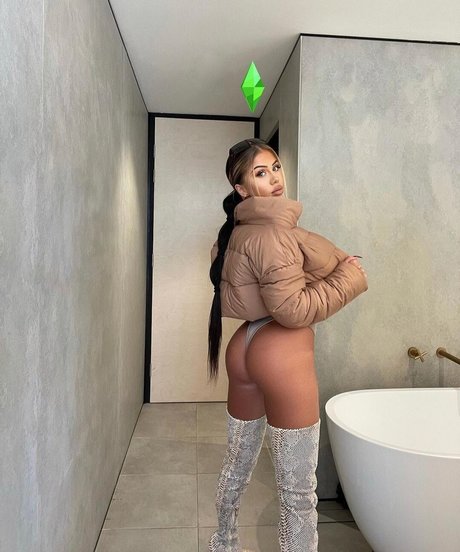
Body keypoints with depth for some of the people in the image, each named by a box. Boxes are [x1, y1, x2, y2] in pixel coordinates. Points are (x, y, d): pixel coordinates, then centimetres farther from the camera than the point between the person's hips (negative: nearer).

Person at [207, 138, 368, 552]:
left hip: (244, 348, 10)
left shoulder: (238, 231, 14)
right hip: (282, 356, -10)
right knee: (299, 491, 5)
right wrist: (351, 276, -10)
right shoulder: (272, 231, -16)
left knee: (237, 464, 26)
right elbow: (293, 310, -21)